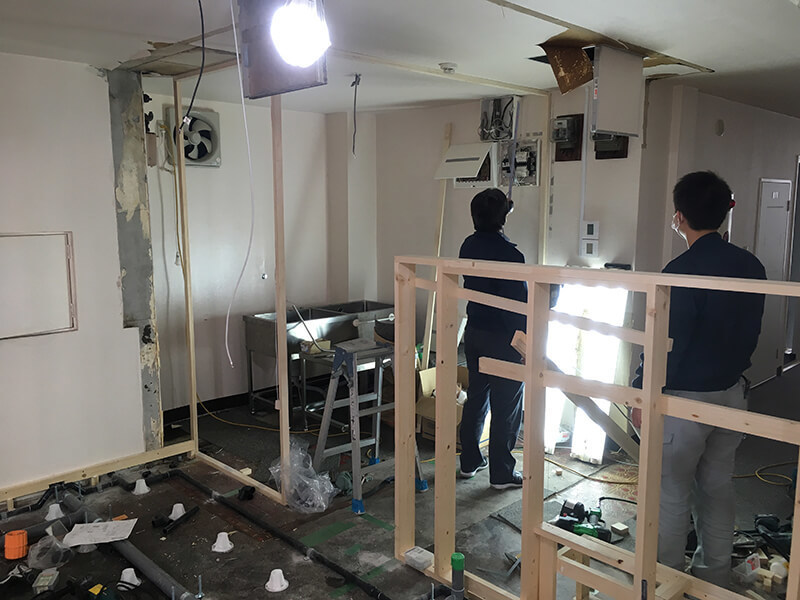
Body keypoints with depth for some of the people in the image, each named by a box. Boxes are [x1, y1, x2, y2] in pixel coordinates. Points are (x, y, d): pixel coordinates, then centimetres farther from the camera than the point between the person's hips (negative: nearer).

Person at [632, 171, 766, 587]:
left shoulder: (682, 271, -21)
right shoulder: (751, 266, 2)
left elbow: (665, 343, -20)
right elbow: (751, 333, 11)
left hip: (684, 398, -7)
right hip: (733, 394, 7)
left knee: (671, 494, 7)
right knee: (718, 489, 18)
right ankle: (715, 576, 32)